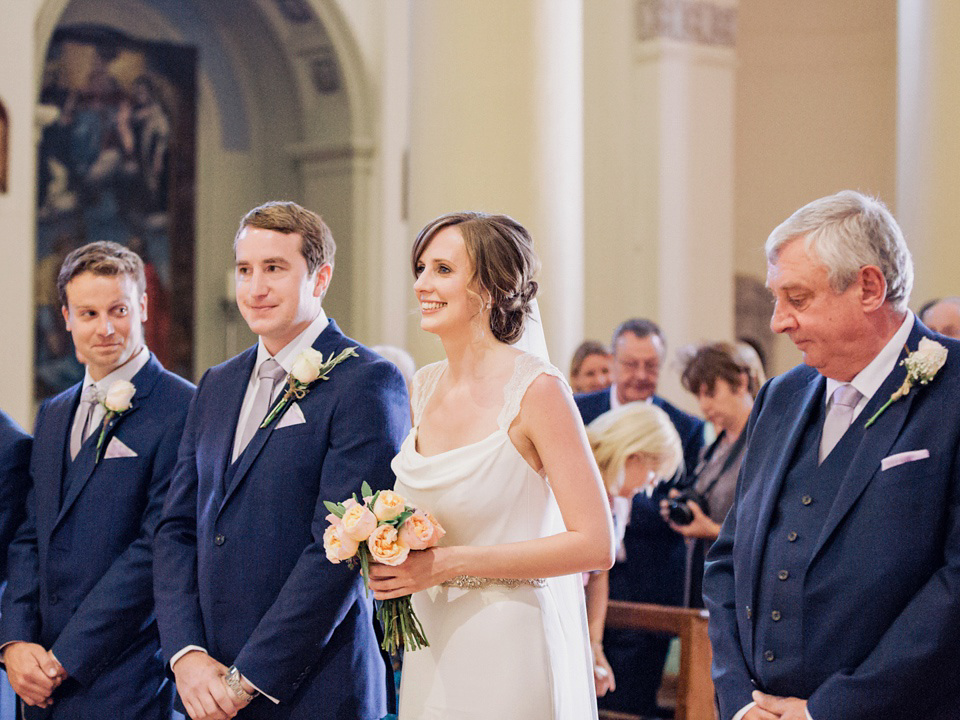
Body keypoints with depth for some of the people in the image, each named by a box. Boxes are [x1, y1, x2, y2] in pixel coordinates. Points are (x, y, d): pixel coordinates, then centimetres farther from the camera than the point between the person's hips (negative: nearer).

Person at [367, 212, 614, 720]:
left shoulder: (536, 388, -14)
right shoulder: (426, 386, 7)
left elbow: (594, 545, -18)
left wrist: (447, 563, -18)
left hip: (508, 655, -6)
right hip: (433, 652, 6)